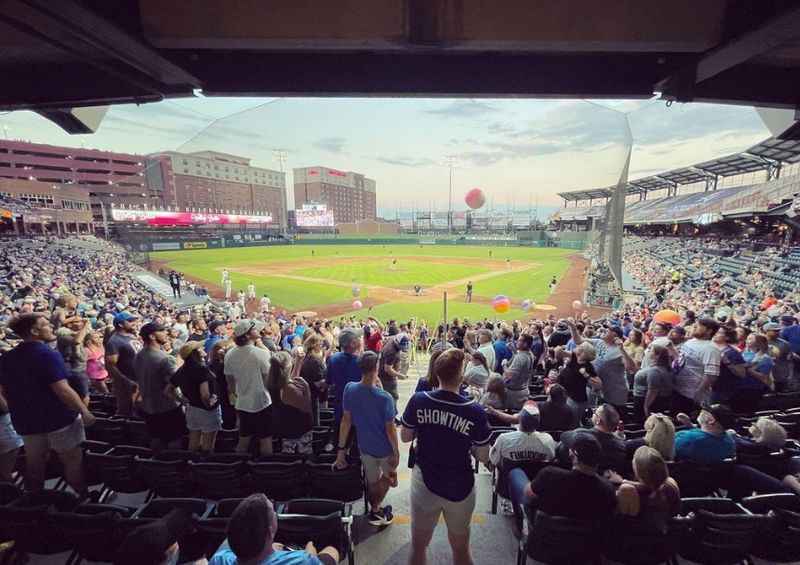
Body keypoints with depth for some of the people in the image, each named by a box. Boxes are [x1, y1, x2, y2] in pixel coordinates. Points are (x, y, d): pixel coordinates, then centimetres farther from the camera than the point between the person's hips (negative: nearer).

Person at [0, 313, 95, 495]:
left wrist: (20, 410, 25)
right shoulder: (48, 355, -21)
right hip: (59, 418, -6)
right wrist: (84, 411, -17)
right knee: (72, 459, 8)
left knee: (34, 464, 20)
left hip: (27, 420, 7)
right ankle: (84, 495, 19)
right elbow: (62, 390, -26)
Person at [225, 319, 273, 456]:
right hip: (261, 403, -5)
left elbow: (230, 381, 7)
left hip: (242, 404, 6)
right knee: (265, 441, 9)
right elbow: (269, 377, -14)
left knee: (243, 441, 20)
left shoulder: (230, 354, -4)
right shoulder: (261, 353, -22)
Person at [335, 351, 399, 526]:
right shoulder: (385, 398, -31)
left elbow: (346, 420, -10)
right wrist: (396, 452, -5)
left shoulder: (350, 389, -19)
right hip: (385, 448, -3)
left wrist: (341, 449, -1)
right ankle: (375, 509, 29)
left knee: (372, 482, 27)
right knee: (389, 476, 28)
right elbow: (390, 429, -21)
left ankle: (375, 510, 44)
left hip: (365, 446, 4)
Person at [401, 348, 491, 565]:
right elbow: (484, 457, -11)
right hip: (460, 488, -1)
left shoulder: (418, 401, -18)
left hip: (424, 483, 1)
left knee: (418, 546, 23)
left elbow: (405, 437, -4)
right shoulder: (475, 411, -22)